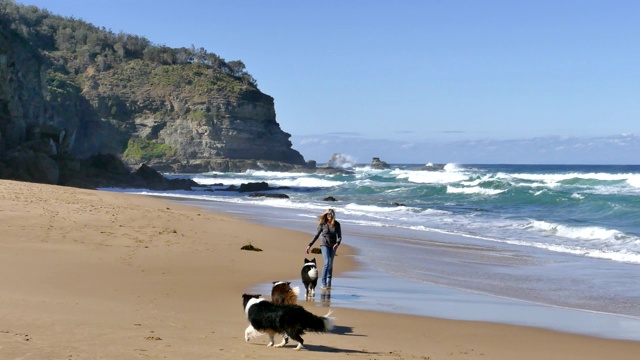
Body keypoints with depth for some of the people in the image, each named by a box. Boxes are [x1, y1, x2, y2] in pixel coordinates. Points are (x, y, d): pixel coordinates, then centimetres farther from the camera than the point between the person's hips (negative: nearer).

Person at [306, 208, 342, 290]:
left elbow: (339, 236, -1)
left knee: (330, 264, 7)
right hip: (324, 245, -2)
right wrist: (310, 245, 2)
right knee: (326, 263, -15)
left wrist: (337, 243, -22)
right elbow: (317, 235, 3)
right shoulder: (323, 224, -6)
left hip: (333, 246, 2)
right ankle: (323, 283, -15)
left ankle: (328, 282, 20)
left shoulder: (337, 224, -3)